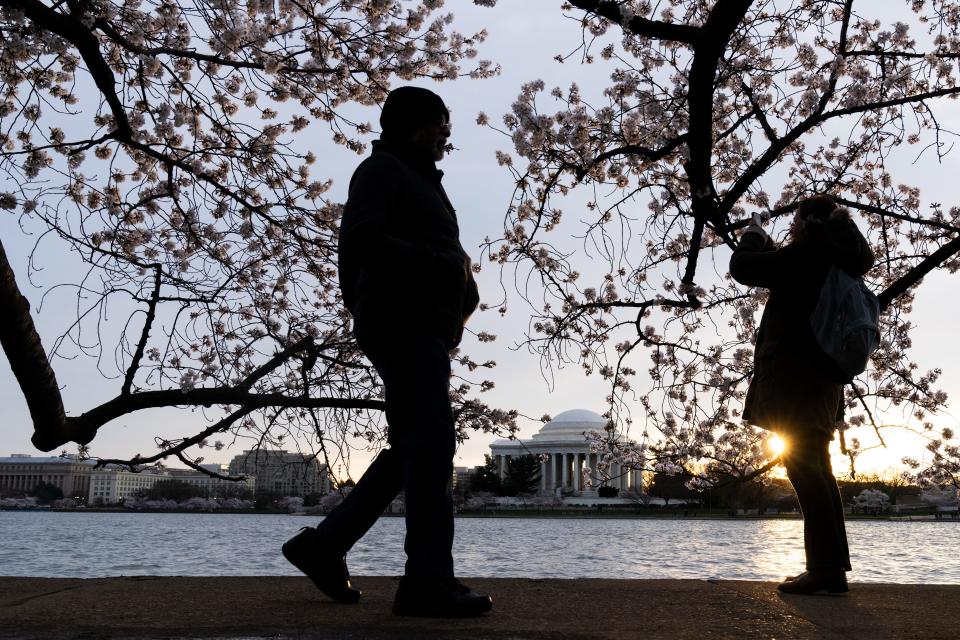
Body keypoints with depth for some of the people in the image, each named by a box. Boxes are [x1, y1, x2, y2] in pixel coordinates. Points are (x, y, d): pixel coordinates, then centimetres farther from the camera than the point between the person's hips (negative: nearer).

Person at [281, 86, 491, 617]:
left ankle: (324, 545, 12)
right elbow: (360, 241, -18)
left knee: (410, 449, 7)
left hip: (425, 330, 10)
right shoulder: (382, 169, -2)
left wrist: (460, 280, 8)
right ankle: (428, 582, -16)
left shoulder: (419, 183, 29)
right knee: (431, 443, -16)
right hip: (403, 326, -10)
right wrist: (445, 262, -15)